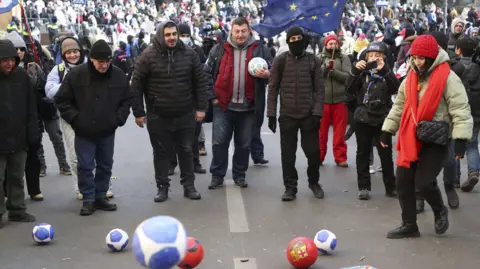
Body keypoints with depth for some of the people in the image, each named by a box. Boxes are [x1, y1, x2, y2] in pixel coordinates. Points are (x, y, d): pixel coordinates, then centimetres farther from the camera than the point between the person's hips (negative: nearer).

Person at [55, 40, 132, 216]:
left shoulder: (119, 76, -5)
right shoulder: (76, 75, -11)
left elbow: (126, 100, 8)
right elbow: (62, 100, -4)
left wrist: (119, 119, -3)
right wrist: (75, 118, -10)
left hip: (107, 131, 3)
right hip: (83, 132, -2)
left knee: (105, 166, 11)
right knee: (85, 166, 2)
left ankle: (100, 197, 25)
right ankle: (88, 199, 13)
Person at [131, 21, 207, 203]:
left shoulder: (189, 53, -2)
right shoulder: (149, 55, -9)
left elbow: (200, 81, 4)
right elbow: (137, 84, -6)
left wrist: (200, 107, 1)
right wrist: (138, 112, -6)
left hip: (185, 114, 2)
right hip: (158, 115, -2)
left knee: (186, 151, 11)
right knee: (162, 152, 9)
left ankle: (189, 186, 23)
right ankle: (162, 187, 21)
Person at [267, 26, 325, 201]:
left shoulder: (313, 60, 3)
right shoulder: (280, 60, 1)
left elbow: (319, 89, 2)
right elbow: (273, 88, 2)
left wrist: (317, 113, -8)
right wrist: (271, 113, -4)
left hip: (309, 115, 0)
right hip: (287, 115, 0)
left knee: (313, 151, 4)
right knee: (288, 153, 3)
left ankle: (314, 182, 27)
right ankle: (290, 187, 14)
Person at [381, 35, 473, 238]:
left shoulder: (448, 78, -12)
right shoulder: (411, 78, 9)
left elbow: (460, 110, -15)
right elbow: (399, 106, 18)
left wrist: (460, 139, -21)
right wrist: (387, 130, 18)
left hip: (435, 139, -6)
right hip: (410, 139, 7)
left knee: (424, 182, -15)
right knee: (403, 183, 5)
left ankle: (440, 211, 17)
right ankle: (409, 225, 20)